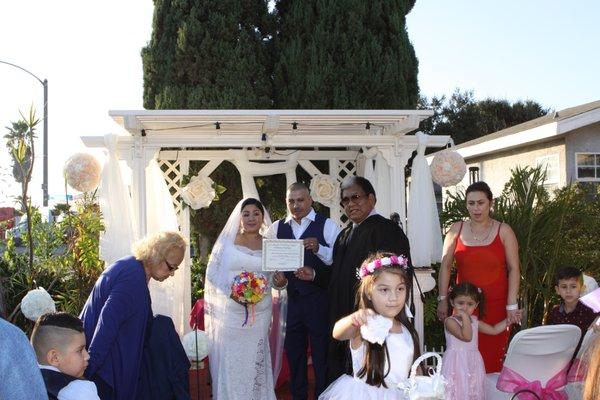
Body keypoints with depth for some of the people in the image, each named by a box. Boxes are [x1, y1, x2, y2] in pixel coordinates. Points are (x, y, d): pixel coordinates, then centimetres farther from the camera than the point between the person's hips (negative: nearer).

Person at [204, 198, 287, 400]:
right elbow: (212, 272, 1)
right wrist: (230, 291, -14)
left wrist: (281, 281, -14)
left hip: (259, 313, 1)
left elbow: (275, 279, 9)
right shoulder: (227, 241, 1)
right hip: (229, 312, -1)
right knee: (229, 359, 3)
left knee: (254, 359, 7)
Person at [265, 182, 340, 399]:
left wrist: (318, 249, -29)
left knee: (321, 353, 9)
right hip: (291, 298, 4)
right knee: (294, 352, 17)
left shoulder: (327, 226, -6)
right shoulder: (277, 228, 6)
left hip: (319, 298, -4)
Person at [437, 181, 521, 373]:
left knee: (493, 356, -3)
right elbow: (445, 266, 8)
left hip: (496, 305, -1)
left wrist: (512, 305, -4)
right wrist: (443, 299, 3)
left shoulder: (503, 231, 2)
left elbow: (513, 269, 0)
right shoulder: (456, 229, 6)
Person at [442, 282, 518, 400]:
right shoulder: (450, 321, -12)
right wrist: (465, 317, -25)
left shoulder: (474, 321, 11)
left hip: (473, 364, 7)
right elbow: (466, 336, -24)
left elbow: (494, 329, 20)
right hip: (456, 364, -7)